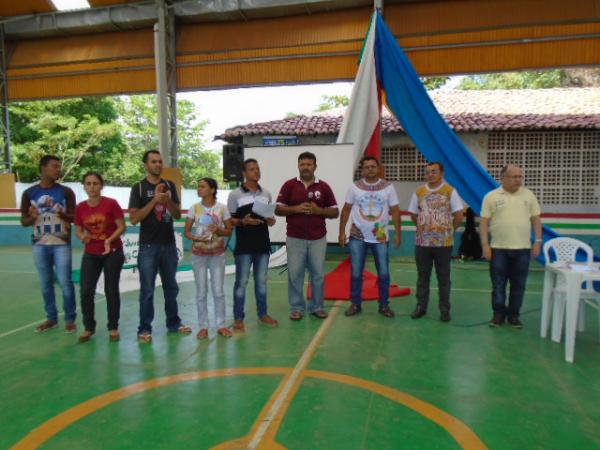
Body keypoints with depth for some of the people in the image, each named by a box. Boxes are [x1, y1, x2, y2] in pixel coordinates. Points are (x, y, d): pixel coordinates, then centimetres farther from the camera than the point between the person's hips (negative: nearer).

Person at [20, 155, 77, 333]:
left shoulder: (66, 192, 0)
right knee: (46, 283, 9)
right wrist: (32, 217, -15)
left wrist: (63, 215, -22)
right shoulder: (29, 193, 5)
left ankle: (70, 319, 8)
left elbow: (75, 217, 0)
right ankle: (51, 318, 22)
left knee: (65, 282, -3)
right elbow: (24, 221, 8)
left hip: (61, 244, -2)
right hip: (39, 245, 2)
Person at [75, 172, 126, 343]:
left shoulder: (111, 203, -12)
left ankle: (113, 328, 16)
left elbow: (122, 226, -10)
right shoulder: (80, 208, 0)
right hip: (91, 254, 3)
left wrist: (109, 240, -25)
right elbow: (79, 231, 7)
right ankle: (89, 327, 17)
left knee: (111, 290, 3)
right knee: (86, 291, 0)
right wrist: (82, 236, -16)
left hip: (113, 252, -3)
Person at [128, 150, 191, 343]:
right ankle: (144, 329, 11)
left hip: (169, 244, 4)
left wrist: (168, 200, -14)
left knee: (171, 286, 13)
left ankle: (173, 322, 25)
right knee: (147, 290, 2)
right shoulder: (138, 188, -3)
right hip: (148, 246, -4)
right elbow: (134, 219, -10)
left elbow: (177, 214, 5)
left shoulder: (169, 185, 7)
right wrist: (154, 200, -18)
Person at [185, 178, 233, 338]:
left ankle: (221, 325, 17)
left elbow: (229, 231, 0)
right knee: (201, 292, 5)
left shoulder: (222, 208, -5)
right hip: (199, 254, 1)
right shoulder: (194, 208, -3)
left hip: (217, 254, 0)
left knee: (218, 291, 4)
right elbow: (187, 231, -1)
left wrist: (218, 230, -19)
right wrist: (196, 238, -20)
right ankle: (203, 326, 17)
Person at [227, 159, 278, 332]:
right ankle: (238, 318, 12)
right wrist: (243, 221, -21)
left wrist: (271, 220, -6)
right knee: (241, 282, 1)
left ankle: (262, 314, 26)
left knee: (261, 281, 13)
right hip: (244, 246, -4)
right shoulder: (235, 194, -4)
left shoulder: (266, 194, 9)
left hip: (263, 244, 4)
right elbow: (229, 220, -3)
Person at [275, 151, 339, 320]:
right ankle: (297, 308, 17)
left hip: (318, 239, 1)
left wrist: (319, 210, -13)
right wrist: (296, 208, -16)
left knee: (318, 274, 7)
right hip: (295, 238, -1)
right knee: (295, 274, 3)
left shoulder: (324, 186, 4)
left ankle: (317, 307, 22)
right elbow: (278, 209, 0)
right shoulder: (289, 185, 2)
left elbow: (335, 212, 5)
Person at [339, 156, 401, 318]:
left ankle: (384, 305, 21)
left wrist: (398, 234, -3)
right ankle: (356, 304, 20)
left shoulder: (388, 187, -1)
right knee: (356, 273, 6)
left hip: (380, 238, 0)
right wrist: (341, 232, -2)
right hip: (358, 237, 0)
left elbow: (395, 211, 1)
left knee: (384, 273, 6)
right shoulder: (355, 187, -2)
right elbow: (346, 210, 3)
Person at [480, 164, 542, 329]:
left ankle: (514, 315, 21)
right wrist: (485, 245, -7)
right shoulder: (491, 196, -1)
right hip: (498, 248, -2)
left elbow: (536, 220, 7)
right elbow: (484, 222, -1)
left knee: (518, 285, 8)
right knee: (498, 284, 6)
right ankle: (499, 314, 18)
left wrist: (538, 241, 0)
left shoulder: (528, 195, 6)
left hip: (522, 248, 2)